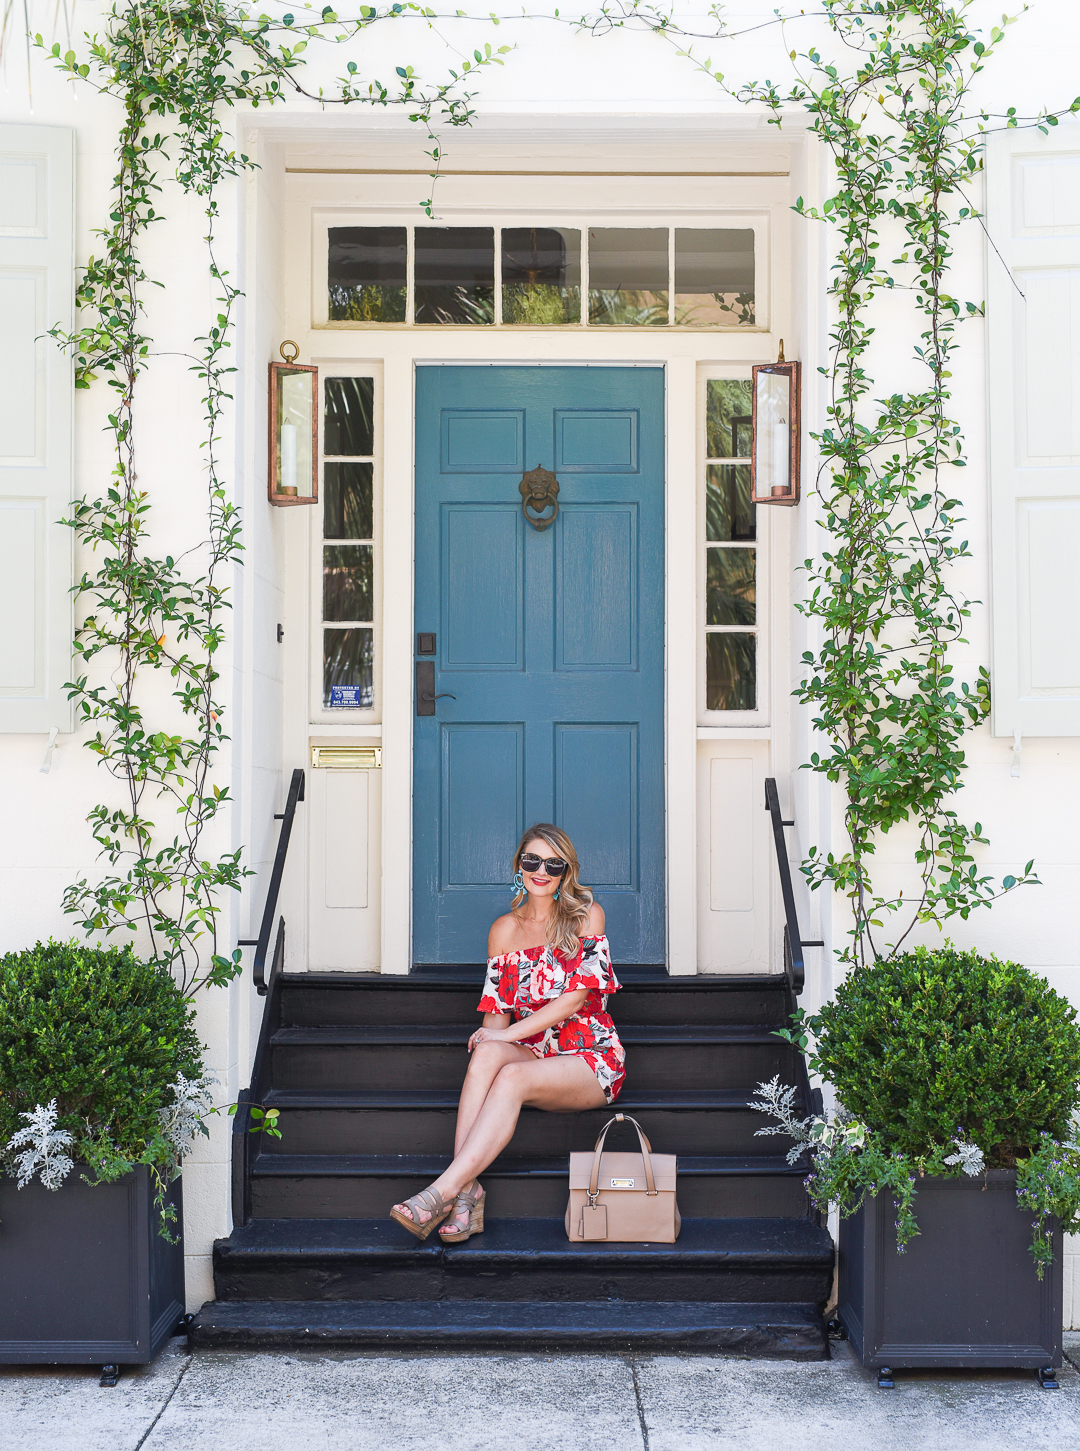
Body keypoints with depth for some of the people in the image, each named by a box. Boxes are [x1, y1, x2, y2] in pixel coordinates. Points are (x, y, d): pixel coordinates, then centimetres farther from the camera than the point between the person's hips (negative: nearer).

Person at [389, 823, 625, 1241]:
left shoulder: (586, 914, 1)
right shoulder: (504, 929, 13)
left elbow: (575, 997, -9)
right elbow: (497, 1010, 10)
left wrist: (508, 1034, -15)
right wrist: (490, 1038, -14)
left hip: (590, 1056, -3)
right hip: (532, 1052, 3)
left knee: (513, 1077, -34)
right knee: (486, 1053, -32)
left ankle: (445, 1188, -41)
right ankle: (466, 1190, -40)